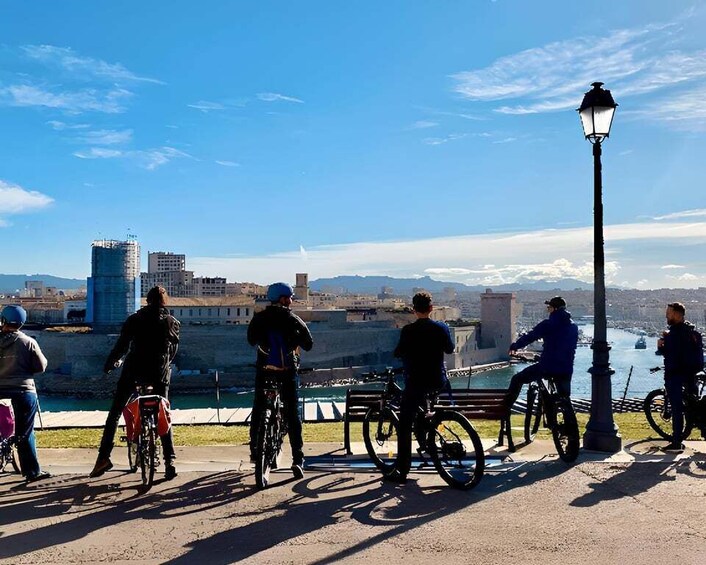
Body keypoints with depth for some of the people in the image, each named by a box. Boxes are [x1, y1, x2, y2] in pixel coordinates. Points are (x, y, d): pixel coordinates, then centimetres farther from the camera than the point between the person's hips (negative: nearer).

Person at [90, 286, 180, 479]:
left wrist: (109, 363, 14)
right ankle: (169, 460, 2)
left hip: (133, 371, -1)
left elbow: (121, 345, -1)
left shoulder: (135, 319, 1)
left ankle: (104, 457, 3)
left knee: (114, 413, 10)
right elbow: (173, 350, 10)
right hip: (159, 374, 1)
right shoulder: (172, 322, 5)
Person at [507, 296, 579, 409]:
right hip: (566, 369, 5)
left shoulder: (548, 324, -8)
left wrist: (514, 346, 9)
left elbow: (528, 337, -6)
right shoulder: (573, 326, 11)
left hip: (547, 367, -5)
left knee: (517, 379, 9)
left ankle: (505, 410, 7)